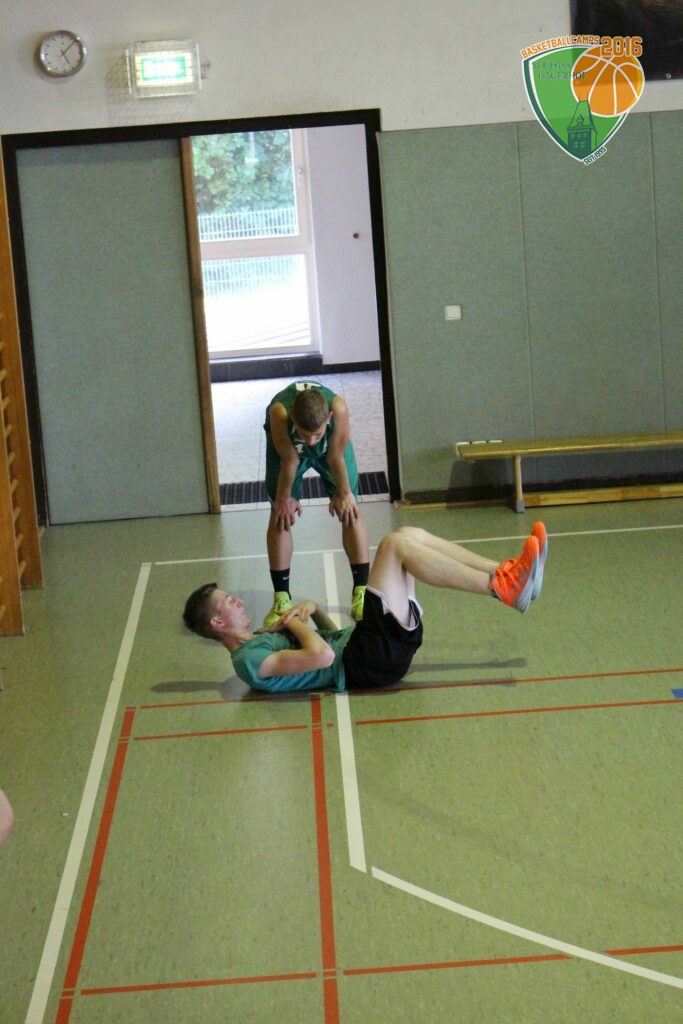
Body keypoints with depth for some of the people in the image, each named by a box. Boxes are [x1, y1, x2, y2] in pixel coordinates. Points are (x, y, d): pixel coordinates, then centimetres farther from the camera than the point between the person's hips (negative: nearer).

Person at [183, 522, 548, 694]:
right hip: (365, 663, -10)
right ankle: (503, 588, -23)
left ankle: (503, 573, -7)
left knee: (408, 536, 1)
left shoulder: (264, 637, 22)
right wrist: (294, 622, -8)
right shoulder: (250, 660, -9)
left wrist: (313, 608, 10)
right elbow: (322, 656, -25)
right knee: (395, 544, -18)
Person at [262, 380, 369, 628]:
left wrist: (344, 493, -13)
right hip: (286, 442, 0)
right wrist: (284, 497, -13)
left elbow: (336, 457, -27)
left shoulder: (338, 407, -44)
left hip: (331, 443, 1)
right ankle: (281, 598, 4)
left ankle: (362, 592, 4)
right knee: (280, 514, -5)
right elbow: (290, 461, -26)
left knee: (350, 509, -4)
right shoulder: (279, 412, -44)